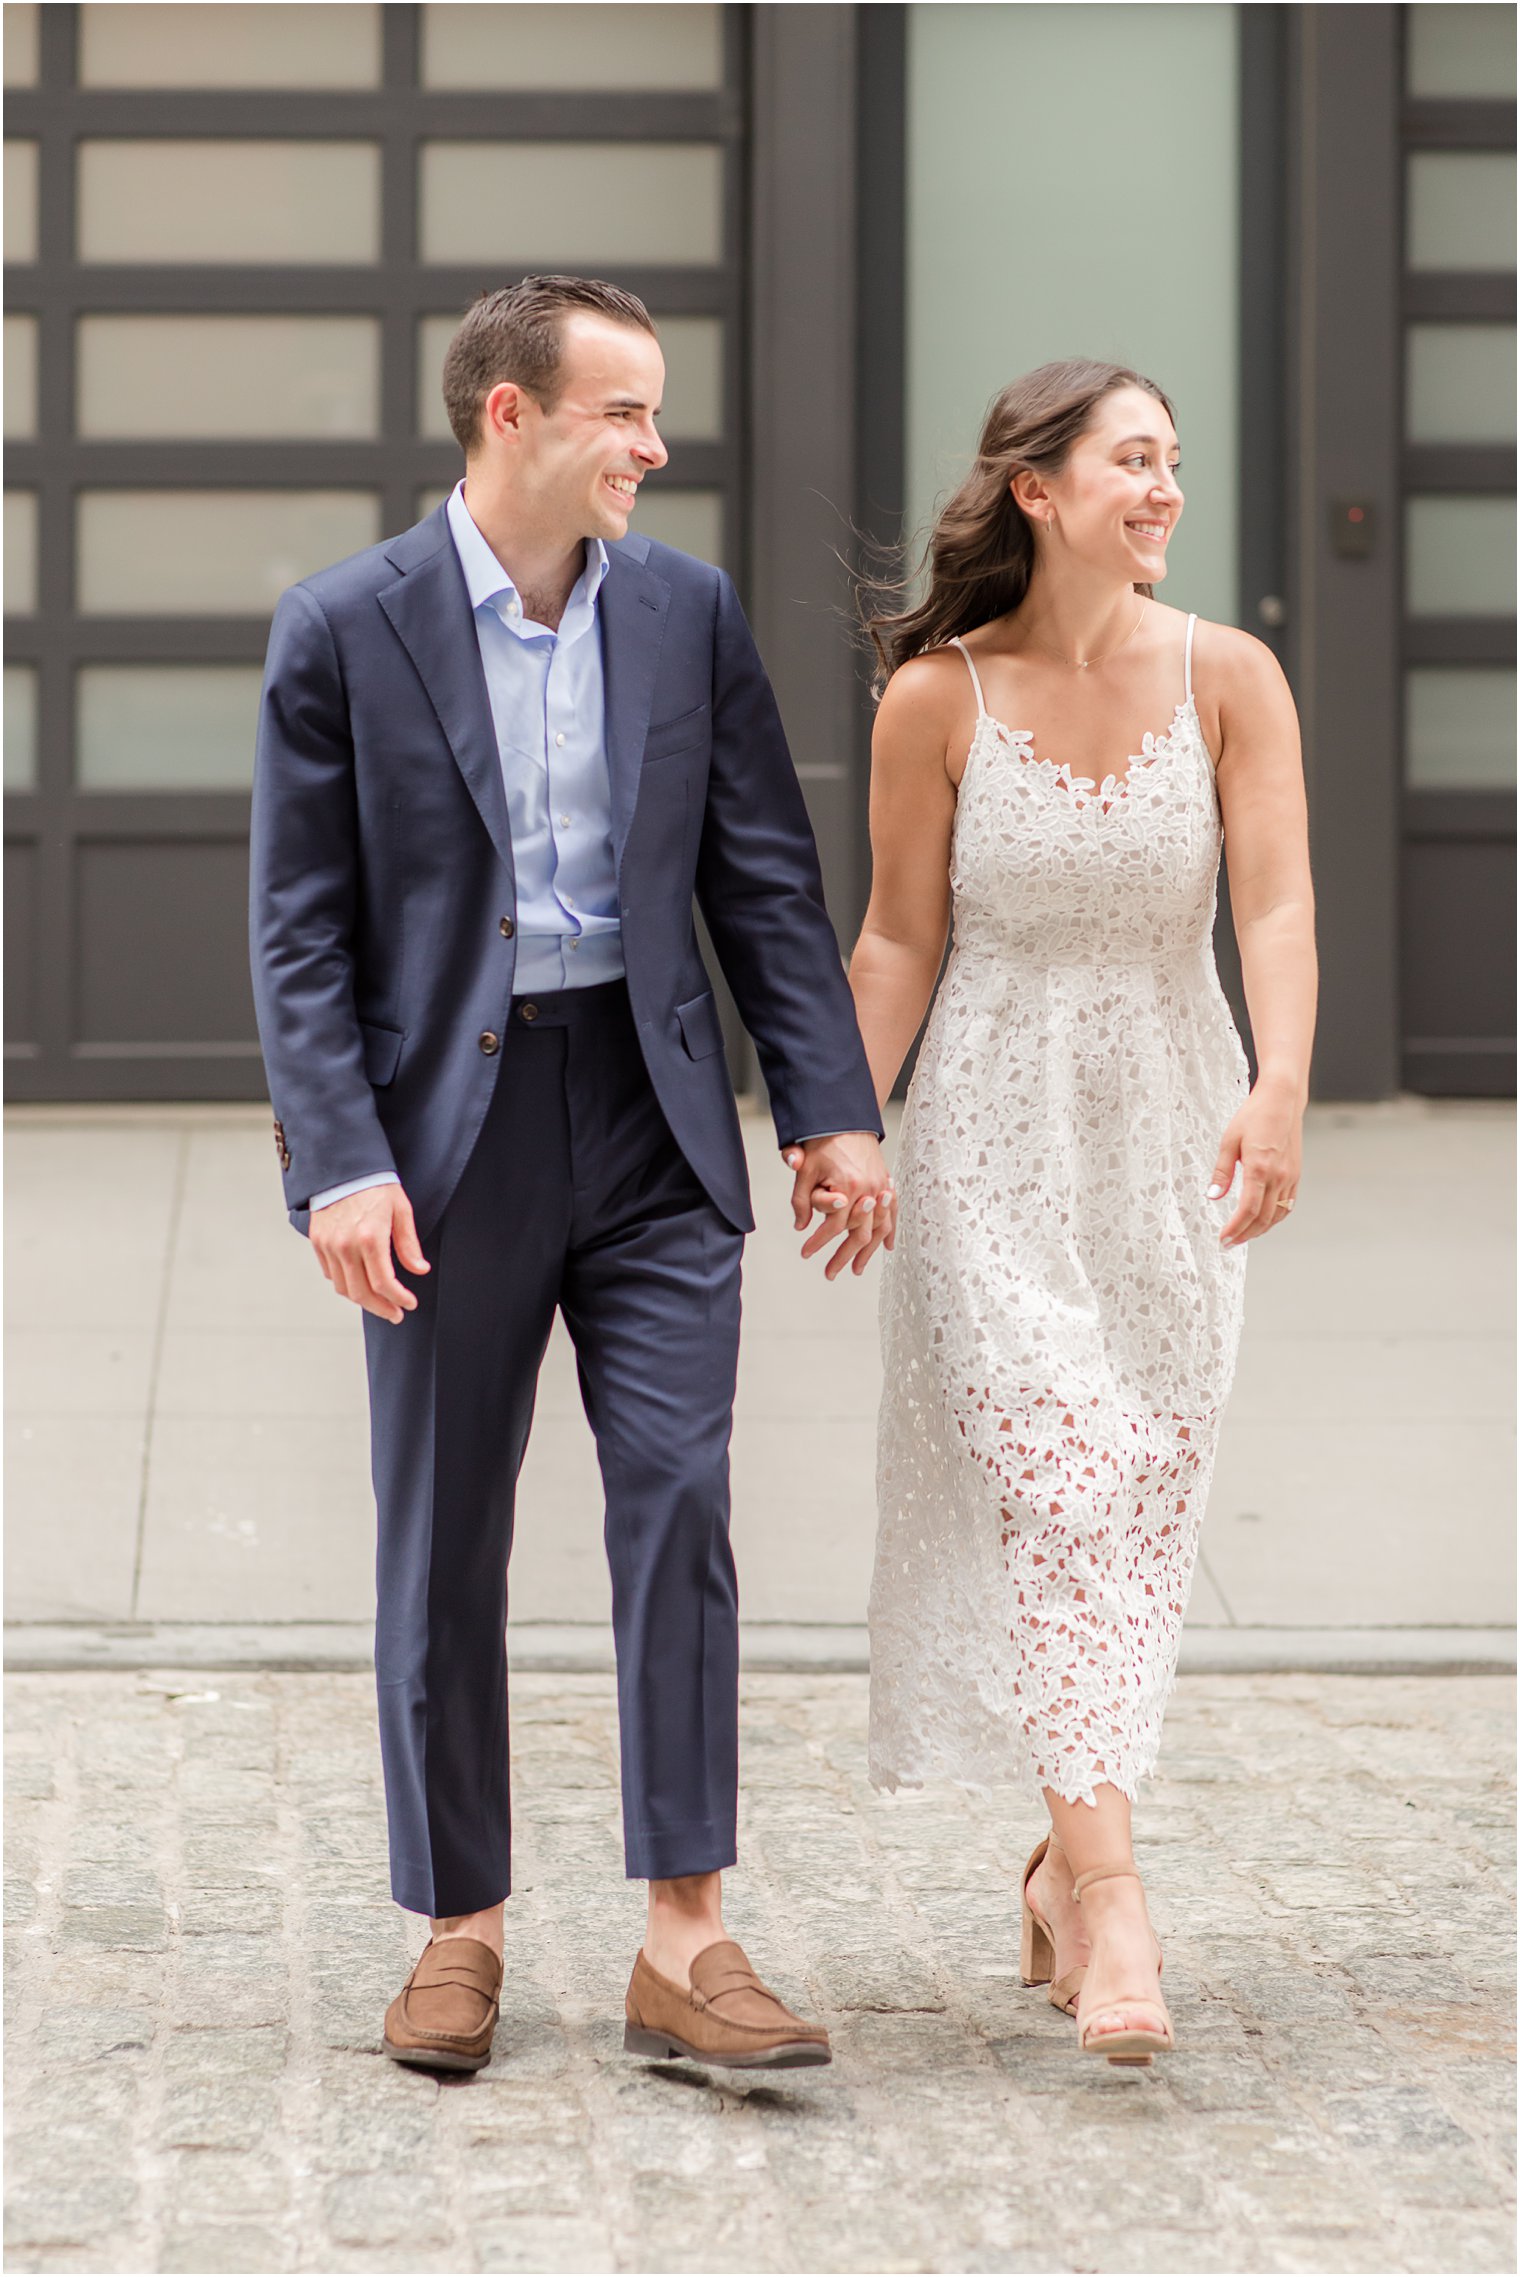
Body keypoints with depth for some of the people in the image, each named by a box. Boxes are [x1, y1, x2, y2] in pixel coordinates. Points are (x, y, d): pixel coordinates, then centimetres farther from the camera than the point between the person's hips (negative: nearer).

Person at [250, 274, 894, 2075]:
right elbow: (299, 931, -5)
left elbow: (765, 882, 8)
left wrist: (834, 1109, 1)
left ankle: (684, 1943, -4)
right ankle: (458, 1930, 19)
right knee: (442, 1547, 5)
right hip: (447, 1129, -2)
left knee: (679, 1504, -7)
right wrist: (339, 1165, -14)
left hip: (649, 1116, 2)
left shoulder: (689, 612, 5)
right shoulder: (344, 629, -4)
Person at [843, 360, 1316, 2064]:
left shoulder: (1228, 679, -3)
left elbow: (1276, 906, -11)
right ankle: (1108, 1905, -21)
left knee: (1146, 1515, 7)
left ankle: (1068, 1852, 26)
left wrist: (1279, 1091, -26)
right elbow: (899, 936, 1)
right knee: (1057, 1490, -14)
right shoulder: (937, 696, -6)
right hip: (995, 1140, -2)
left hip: (1171, 1138, 3)